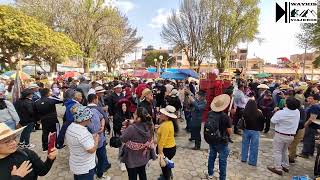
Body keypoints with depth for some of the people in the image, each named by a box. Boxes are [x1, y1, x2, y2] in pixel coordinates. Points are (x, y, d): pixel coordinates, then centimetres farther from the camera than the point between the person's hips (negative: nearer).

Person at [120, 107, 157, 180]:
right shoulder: (149, 126, -14)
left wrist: (126, 127, -8)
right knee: (142, 174, 28)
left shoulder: (131, 128, -33)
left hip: (132, 158, -5)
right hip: (143, 156, 5)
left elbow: (122, 139, -18)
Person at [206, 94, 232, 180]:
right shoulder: (225, 116, -24)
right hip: (222, 142, -5)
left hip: (211, 140, 5)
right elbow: (230, 132, -13)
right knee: (222, 160, 12)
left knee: (211, 156, 22)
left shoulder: (210, 114, -10)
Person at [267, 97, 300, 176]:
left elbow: (273, 120, -13)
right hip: (291, 136, 6)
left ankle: (278, 168, 9)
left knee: (277, 151, 5)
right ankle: (285, 166, 35)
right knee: (284, 151, 24)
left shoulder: (281, 113, -23)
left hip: (280, 135, -6)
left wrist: (275, 112, 1)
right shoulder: (297, 112, -5)